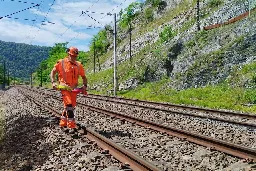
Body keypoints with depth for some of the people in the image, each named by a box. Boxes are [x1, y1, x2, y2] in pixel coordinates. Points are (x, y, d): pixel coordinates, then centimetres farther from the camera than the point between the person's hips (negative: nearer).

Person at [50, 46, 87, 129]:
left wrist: (85, 85, 1)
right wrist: (53, 82, -10)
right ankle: (71, 124, -11)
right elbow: (53, 72, 4)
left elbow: (84, 77, 16)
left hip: (73, 89, 5)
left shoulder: (79, 65, 8)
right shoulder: (61, 62, -2)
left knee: (72, 106, 9)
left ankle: (63, 123, 26)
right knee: (69, 105, -15)